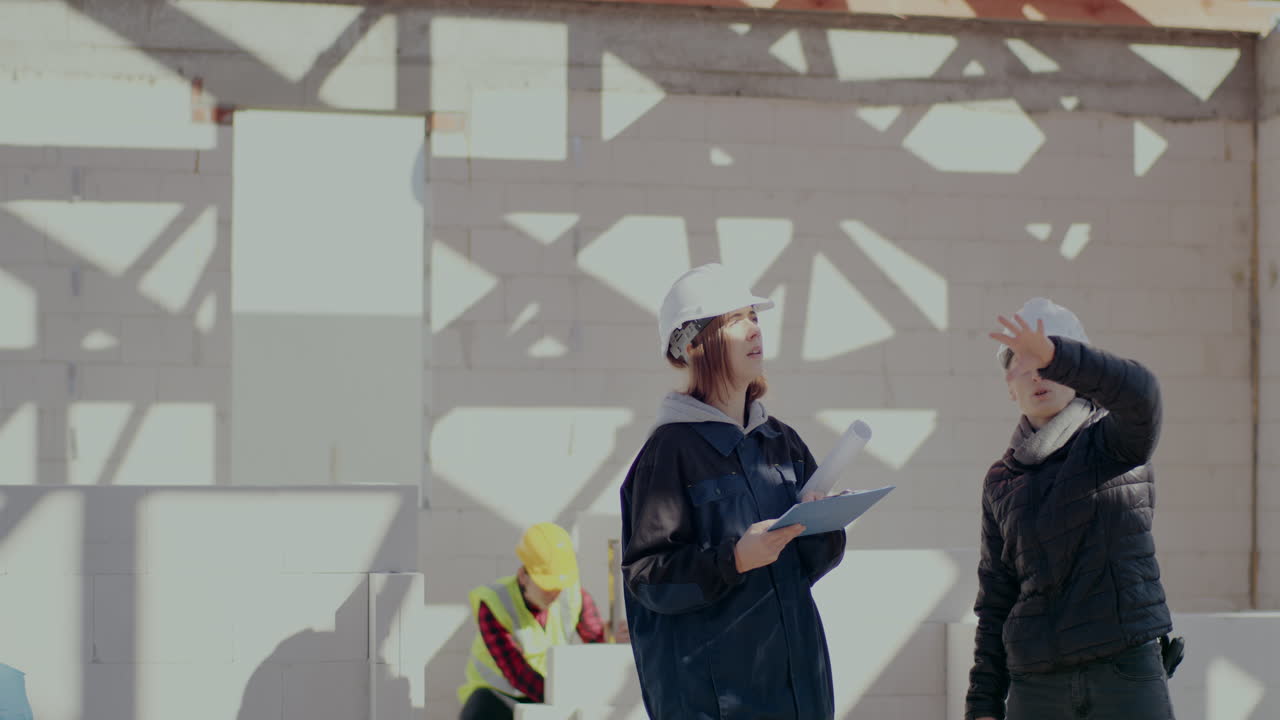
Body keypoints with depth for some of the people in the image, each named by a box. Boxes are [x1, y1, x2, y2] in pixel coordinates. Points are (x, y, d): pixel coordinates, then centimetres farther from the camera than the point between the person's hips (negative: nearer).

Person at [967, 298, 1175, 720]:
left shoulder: (1114, 442, 2)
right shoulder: (1001, 482, 13)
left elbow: (1139, 392, -23)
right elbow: (996, 603, 14)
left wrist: (1055, 356, -39)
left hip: (1127, 673, -3)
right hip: (1035, 684, 4)